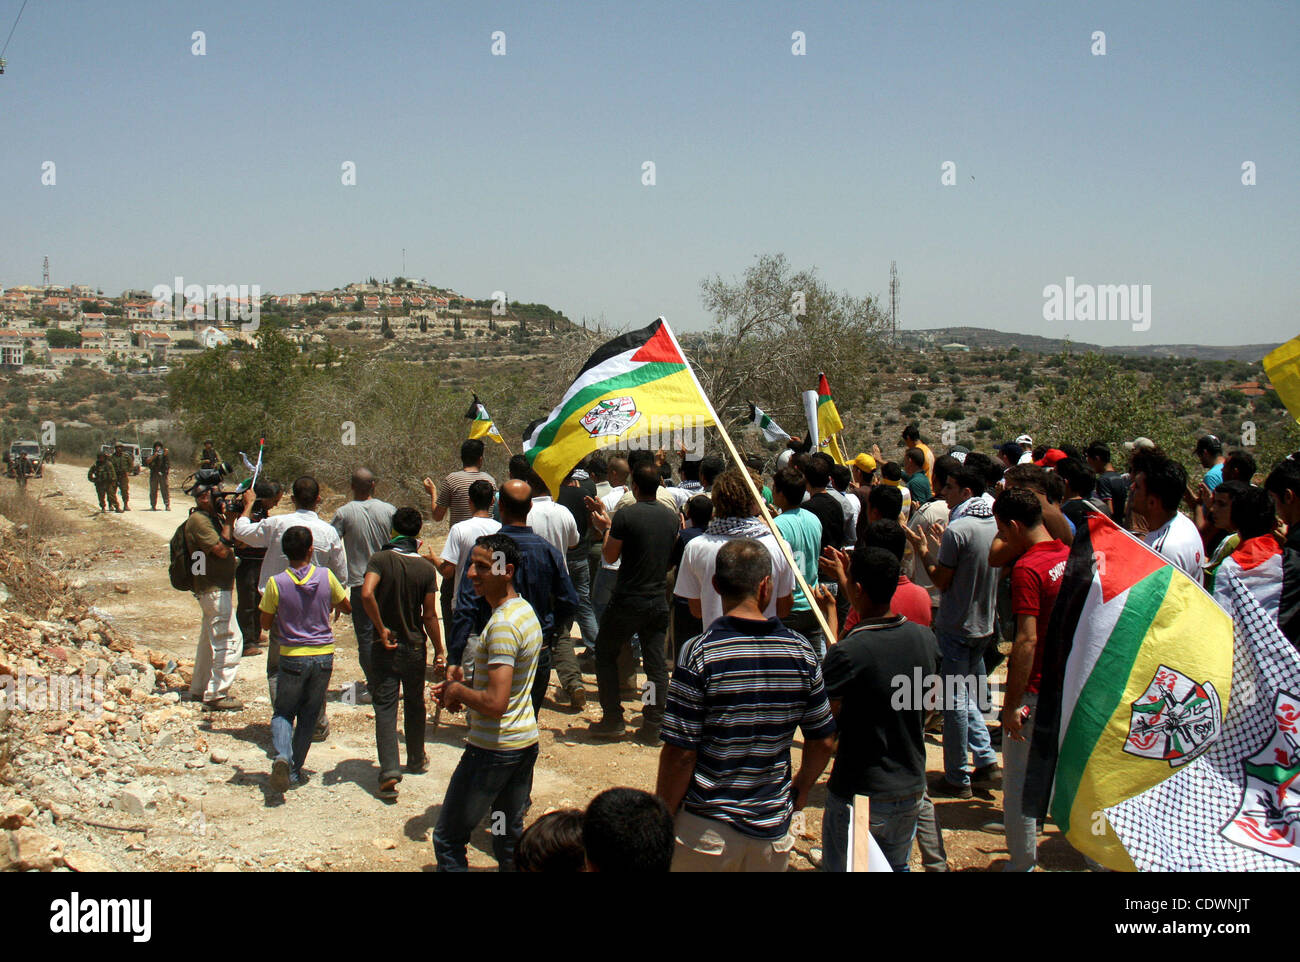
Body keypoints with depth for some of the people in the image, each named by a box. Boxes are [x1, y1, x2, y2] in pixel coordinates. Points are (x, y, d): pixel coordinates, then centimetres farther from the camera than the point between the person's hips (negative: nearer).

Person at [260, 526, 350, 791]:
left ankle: (282, 756, -14)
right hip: (324, 656, 1)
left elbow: (266, 623, 0)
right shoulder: (326, 577, -7)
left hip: (292, 657, -1)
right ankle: (295, 770, 17)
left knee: (283, 712, 13)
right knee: (309, 714, 15)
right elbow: (346, 606, 10)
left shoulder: (276, 583, -11)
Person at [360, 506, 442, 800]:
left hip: (385, 647, -2)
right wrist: (439, 650, 5)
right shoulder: (426, 568, -5)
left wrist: (381, 628, -15)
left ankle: (389, 770, -16)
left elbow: (366, 593, -27)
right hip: (415, 647, 2)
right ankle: (416, 760, 35)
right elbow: (429, 616, -4)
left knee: (385, 708, -1)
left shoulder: (380, 559, -10)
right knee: (414, 704, 20)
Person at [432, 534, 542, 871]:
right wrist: (464, 681, 9)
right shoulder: (526, 610, 7)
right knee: (511, 837, 18)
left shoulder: (502, 625, -23)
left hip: (494, 748, -9)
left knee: (448, 840, 3)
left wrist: (458, 691, -12)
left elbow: (495, 703, -29)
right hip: (526, 741, 9)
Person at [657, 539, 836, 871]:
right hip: (773, 831, 3)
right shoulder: (801, 651, -5)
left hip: (706, 830, -3)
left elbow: (680, 754, -16)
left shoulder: (700, 653, -16)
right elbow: (823, 741, 3)